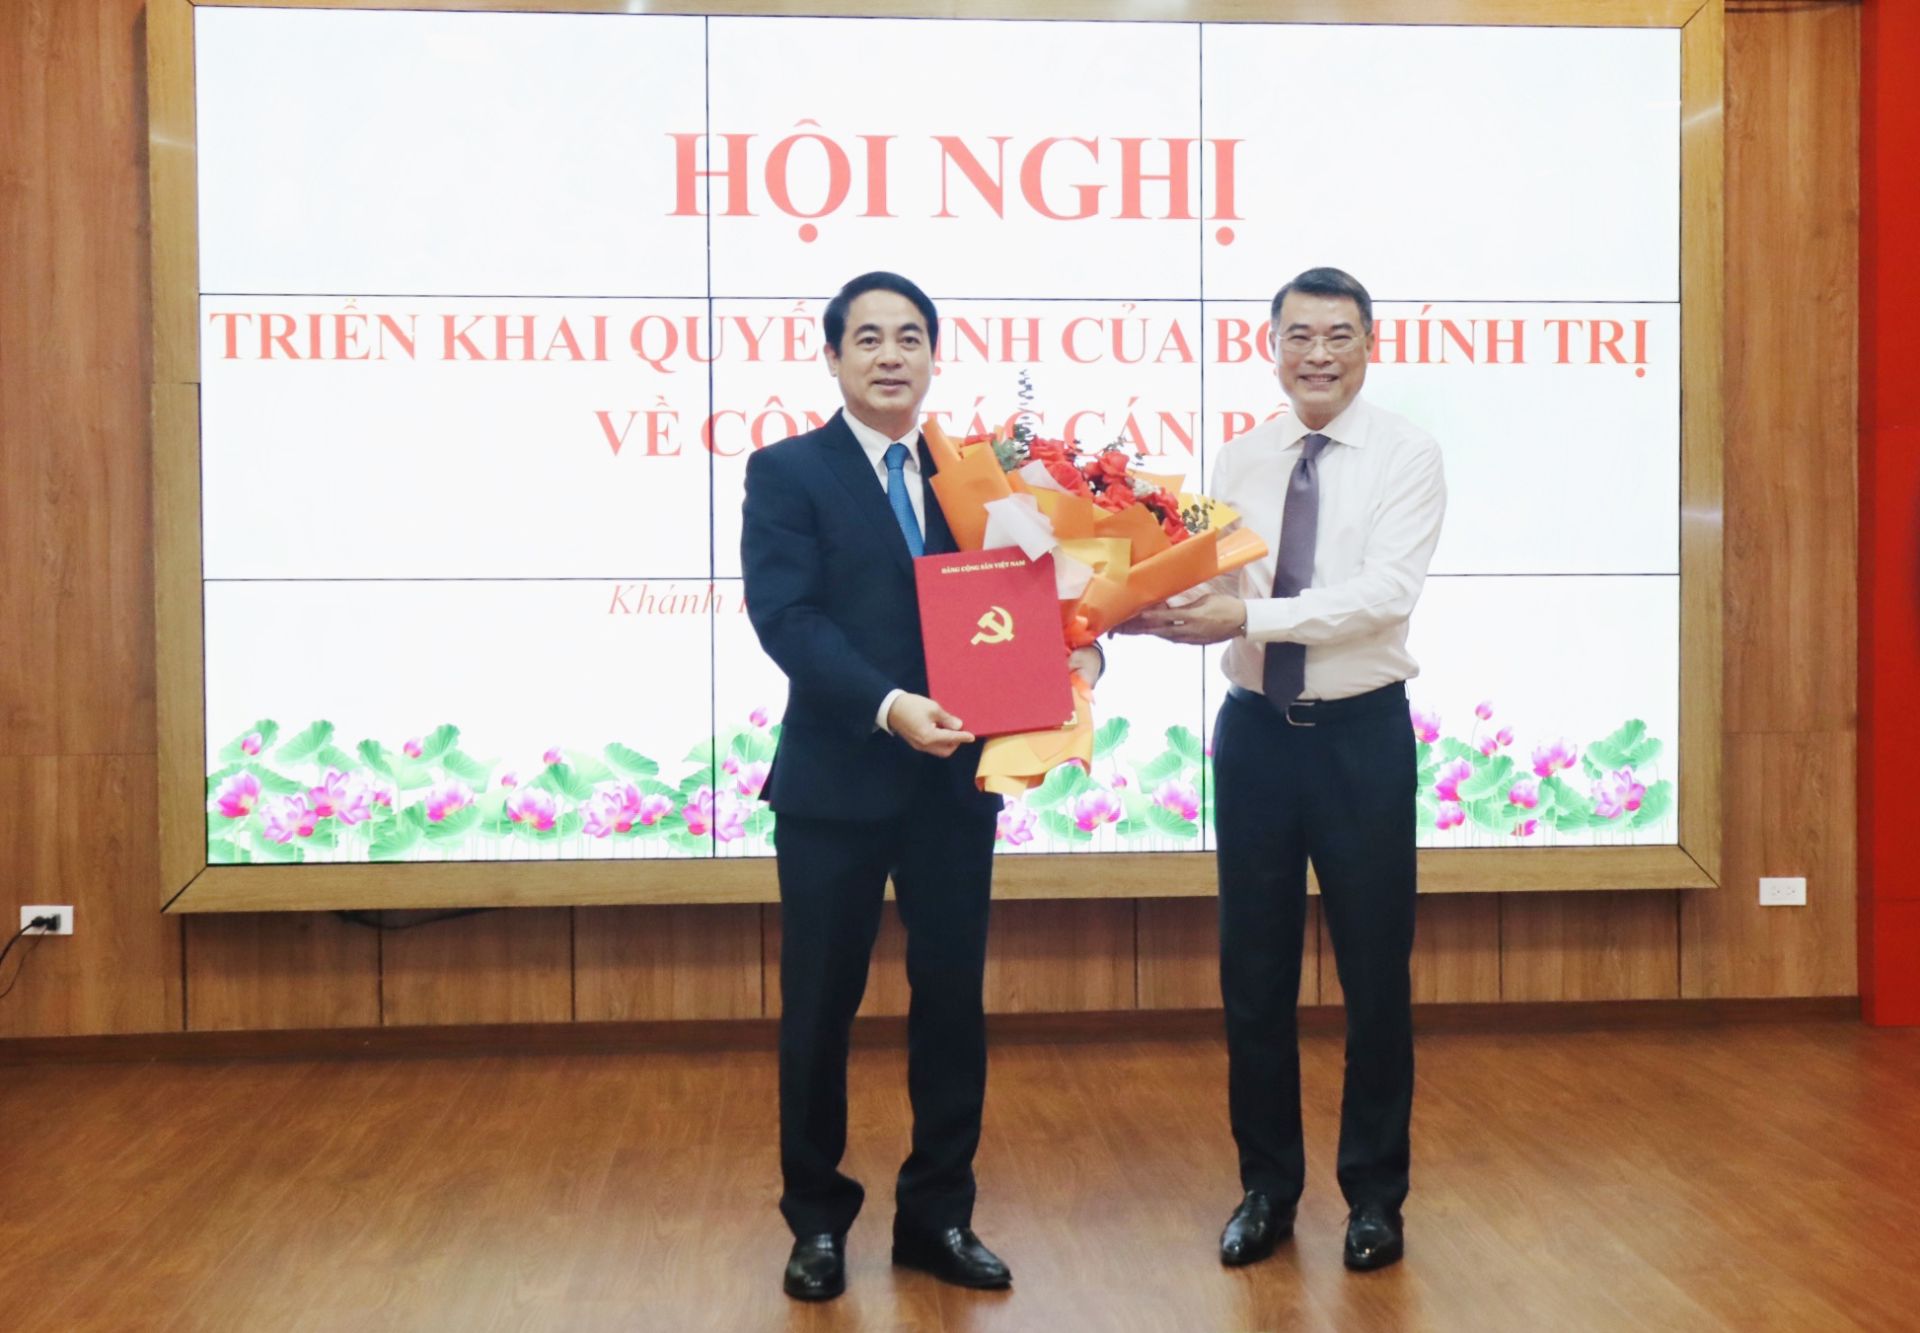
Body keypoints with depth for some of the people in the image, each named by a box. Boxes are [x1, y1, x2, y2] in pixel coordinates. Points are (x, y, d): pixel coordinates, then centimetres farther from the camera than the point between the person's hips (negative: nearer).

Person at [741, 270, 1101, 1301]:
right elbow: (784, 617, -14)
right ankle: (818, 1219, 26)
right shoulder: (787, 471, -2)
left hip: (956, 780, 4)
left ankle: (937, 1215, 26)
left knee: (952, 1001, 10)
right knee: (819, 1009, 8)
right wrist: (889, 705, -26)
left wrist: (1065, 651, -16)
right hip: (837, 781, -3)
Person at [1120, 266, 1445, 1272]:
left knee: (1374, 974, 8)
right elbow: (1214, 598, 3)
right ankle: (1266, 1186, 28)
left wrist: (1251, 615, -25)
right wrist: (1163, 613, -19)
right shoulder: (1240, 462, 7)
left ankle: (1374, 1194, 26)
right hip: (1255, 730, 4)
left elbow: (1387, 594, -19)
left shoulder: (1406, 455, -6)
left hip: (1361, 734, -3)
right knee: (1252, 973, 10)